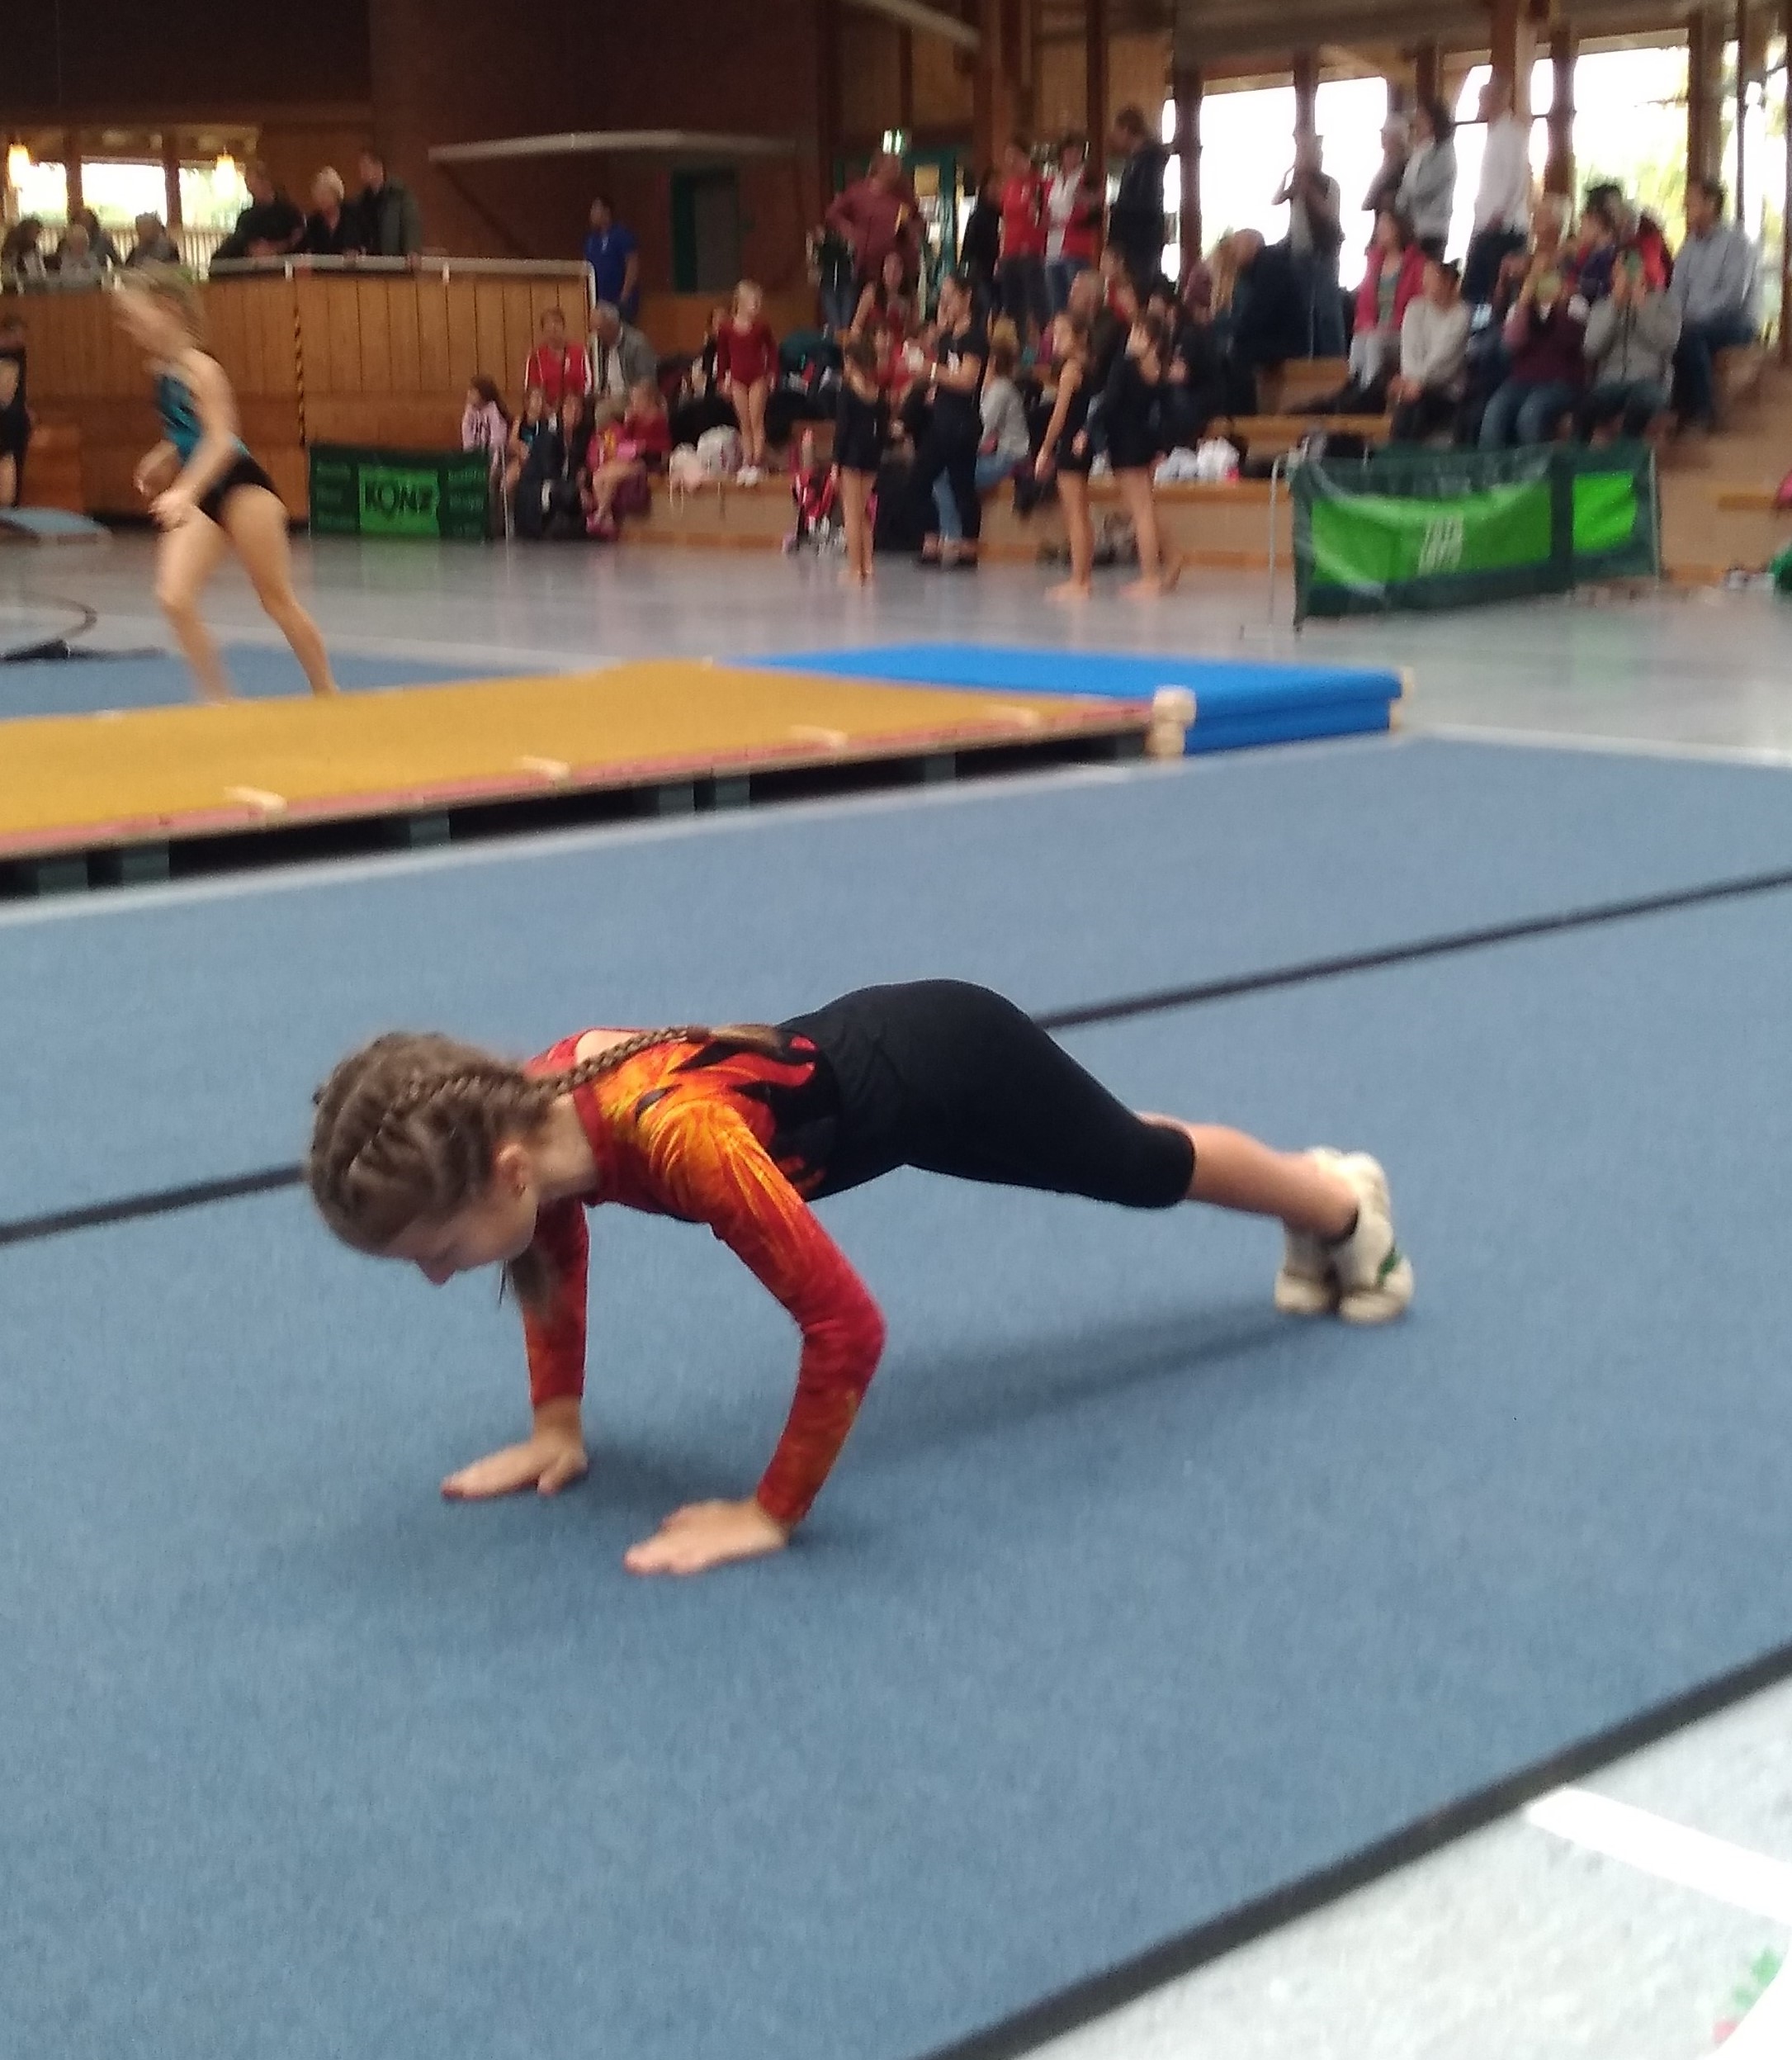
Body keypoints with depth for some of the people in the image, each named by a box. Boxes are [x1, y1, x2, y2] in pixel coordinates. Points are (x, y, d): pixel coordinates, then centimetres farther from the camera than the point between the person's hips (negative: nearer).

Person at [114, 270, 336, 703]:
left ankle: (328, 696, 16)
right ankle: (218, 699, -2)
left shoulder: (198, 367, -15)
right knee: (173, 598, -9)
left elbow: (221, 440, -26)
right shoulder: (162, 368, 9)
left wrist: (184, 491, -37)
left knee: (278, 600, 2)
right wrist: (161, 461, 11)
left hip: (242, 488, -7)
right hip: (203, 500, 8)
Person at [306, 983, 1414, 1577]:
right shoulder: (532, 1110, -23)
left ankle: (1346, 1205, 57)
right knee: (1125, 1166, 33)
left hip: (949, 1063, -7)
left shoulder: (676, 1139, -47)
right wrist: (559, 1422, -1)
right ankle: (1318, 1202, 63)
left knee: (1144, 1167, 24)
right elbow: (557, 1246, 2)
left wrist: (773, 1513, -34)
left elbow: (847, 1324, -43)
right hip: (875, 1043, 7)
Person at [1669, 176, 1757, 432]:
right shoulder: (1691, 244, 11)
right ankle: (1677, 404, -18)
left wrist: (1693, 319, -26)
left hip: (1736, 322, -6)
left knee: (1690, 335, -35)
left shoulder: (1737, 243, -10)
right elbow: (1678, 289, 8)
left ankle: (1704, 412, -26)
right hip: (1696, 322, 6)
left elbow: (1733, 295, -20)